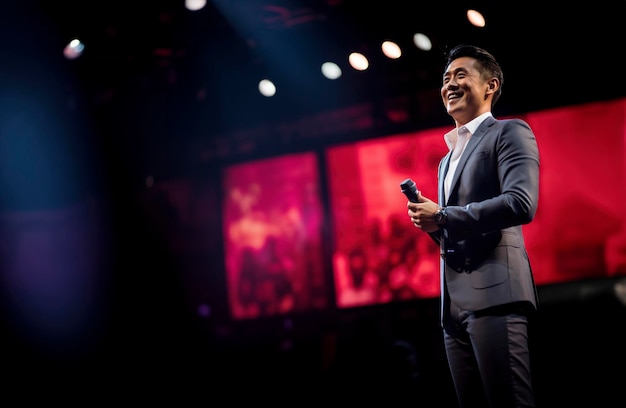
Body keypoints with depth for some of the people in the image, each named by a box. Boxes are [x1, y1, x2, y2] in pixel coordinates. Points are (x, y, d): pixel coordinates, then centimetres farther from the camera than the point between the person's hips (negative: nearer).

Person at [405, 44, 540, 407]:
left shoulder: (509, 132, 2)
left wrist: (442, 216, -10)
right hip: (454, 302, 8)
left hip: (494, 292, -8)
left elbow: (522, 204, -15)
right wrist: (432, 225, 7)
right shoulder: (448, 159, 27)